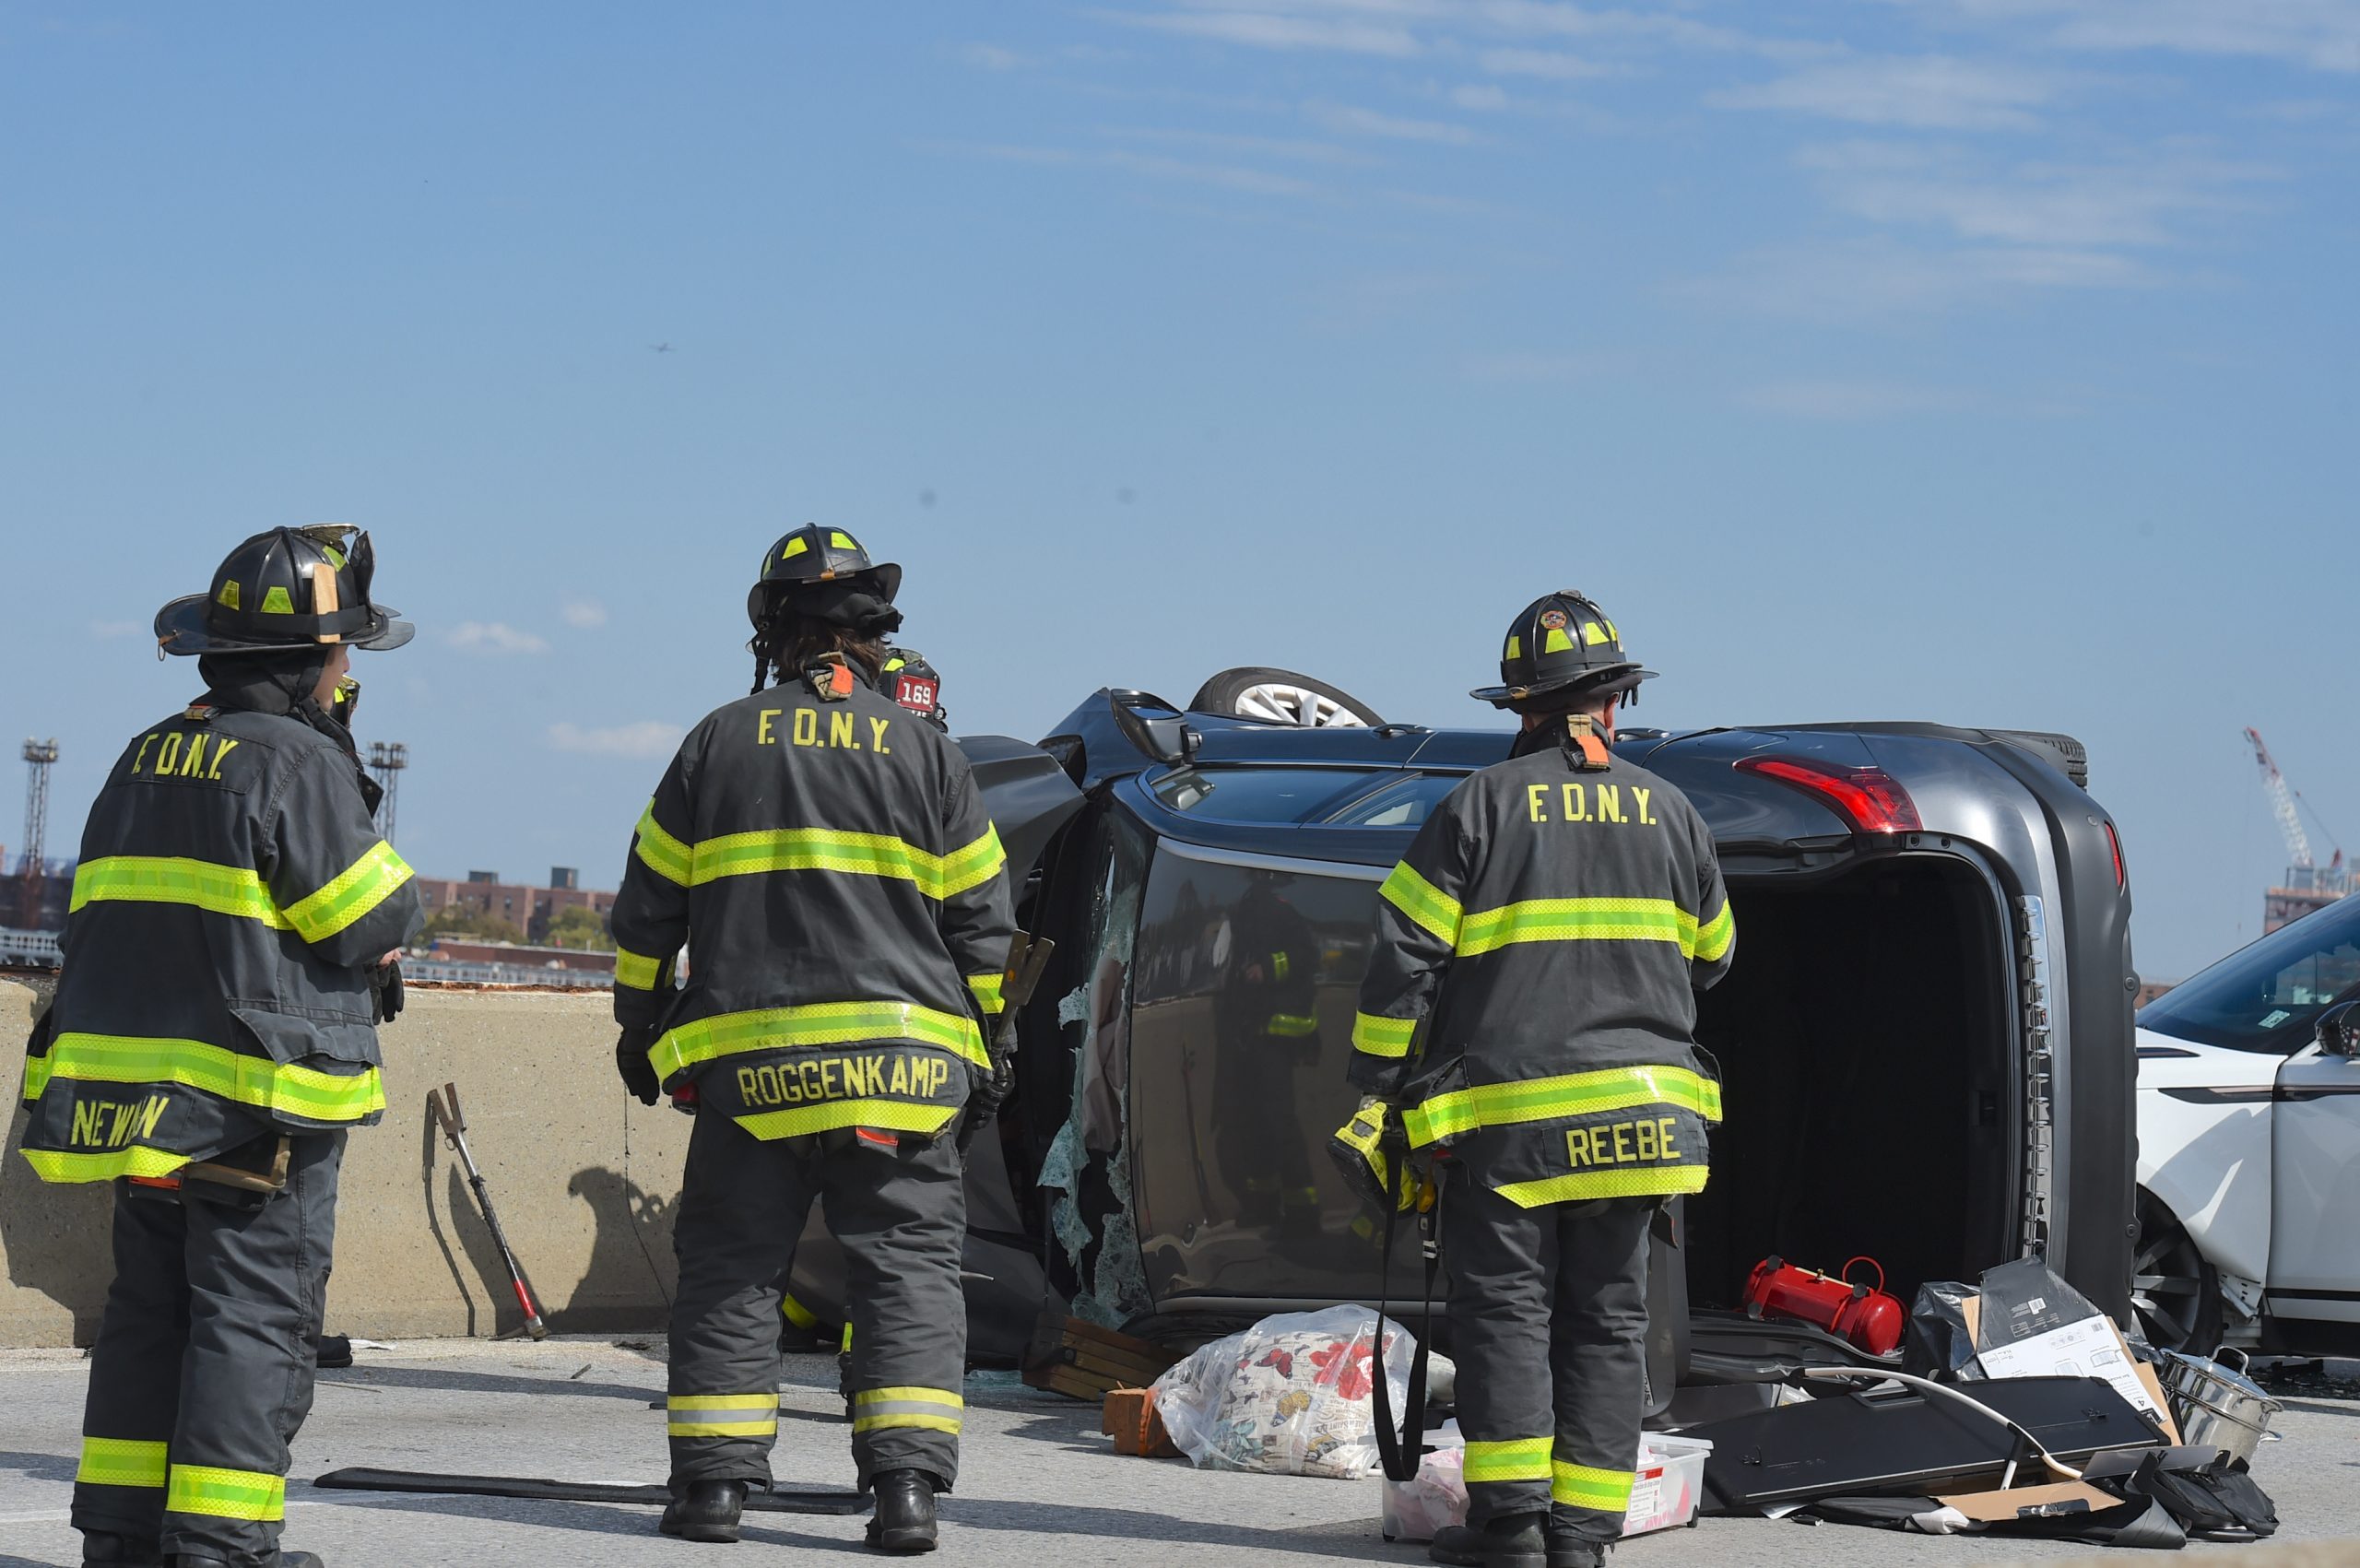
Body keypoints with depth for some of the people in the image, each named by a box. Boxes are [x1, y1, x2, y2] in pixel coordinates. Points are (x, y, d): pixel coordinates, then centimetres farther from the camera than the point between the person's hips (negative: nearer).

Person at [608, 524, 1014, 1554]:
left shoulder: (718, 744, 5)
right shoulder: (922, 749, 4)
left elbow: (649, 905, 10)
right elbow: (980, 918, 7)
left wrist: (639, 1026, 21)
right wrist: (983, 1046, 15)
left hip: (747, 1066, 1)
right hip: (899, 1062, 0)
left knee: (729, 1273, 8)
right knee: (907, 1271, 3)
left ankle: (713, 1480, 7)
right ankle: (906, 1483, -6)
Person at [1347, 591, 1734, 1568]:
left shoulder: (1480, 808, -4)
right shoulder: (1669, 813, 7)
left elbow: (1405, 954, -6)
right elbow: (1708, 956, 20)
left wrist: (1383, 1077, 2)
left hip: (1504, 1108, -3)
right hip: (1636, 1109, 3)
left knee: (1503, 1306, 2)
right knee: (1607, 1317, 7)